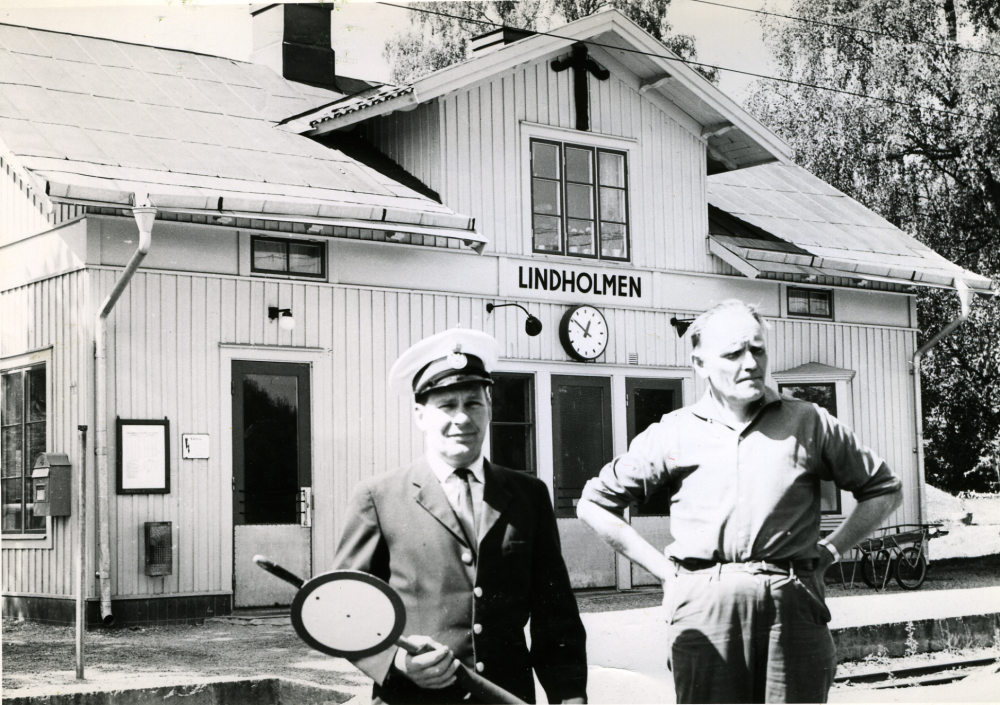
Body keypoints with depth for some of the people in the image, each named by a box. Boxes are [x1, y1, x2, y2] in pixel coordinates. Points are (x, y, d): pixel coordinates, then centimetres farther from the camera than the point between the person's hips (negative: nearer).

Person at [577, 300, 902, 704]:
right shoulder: (673, 434, 10)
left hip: (793, 603, 0)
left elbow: (883, 490, 20)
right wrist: (661, 567, 8)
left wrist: (830, 551, 10)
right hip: (702, 606, 0)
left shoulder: (809, 423, 11)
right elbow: (595, 504, 15)